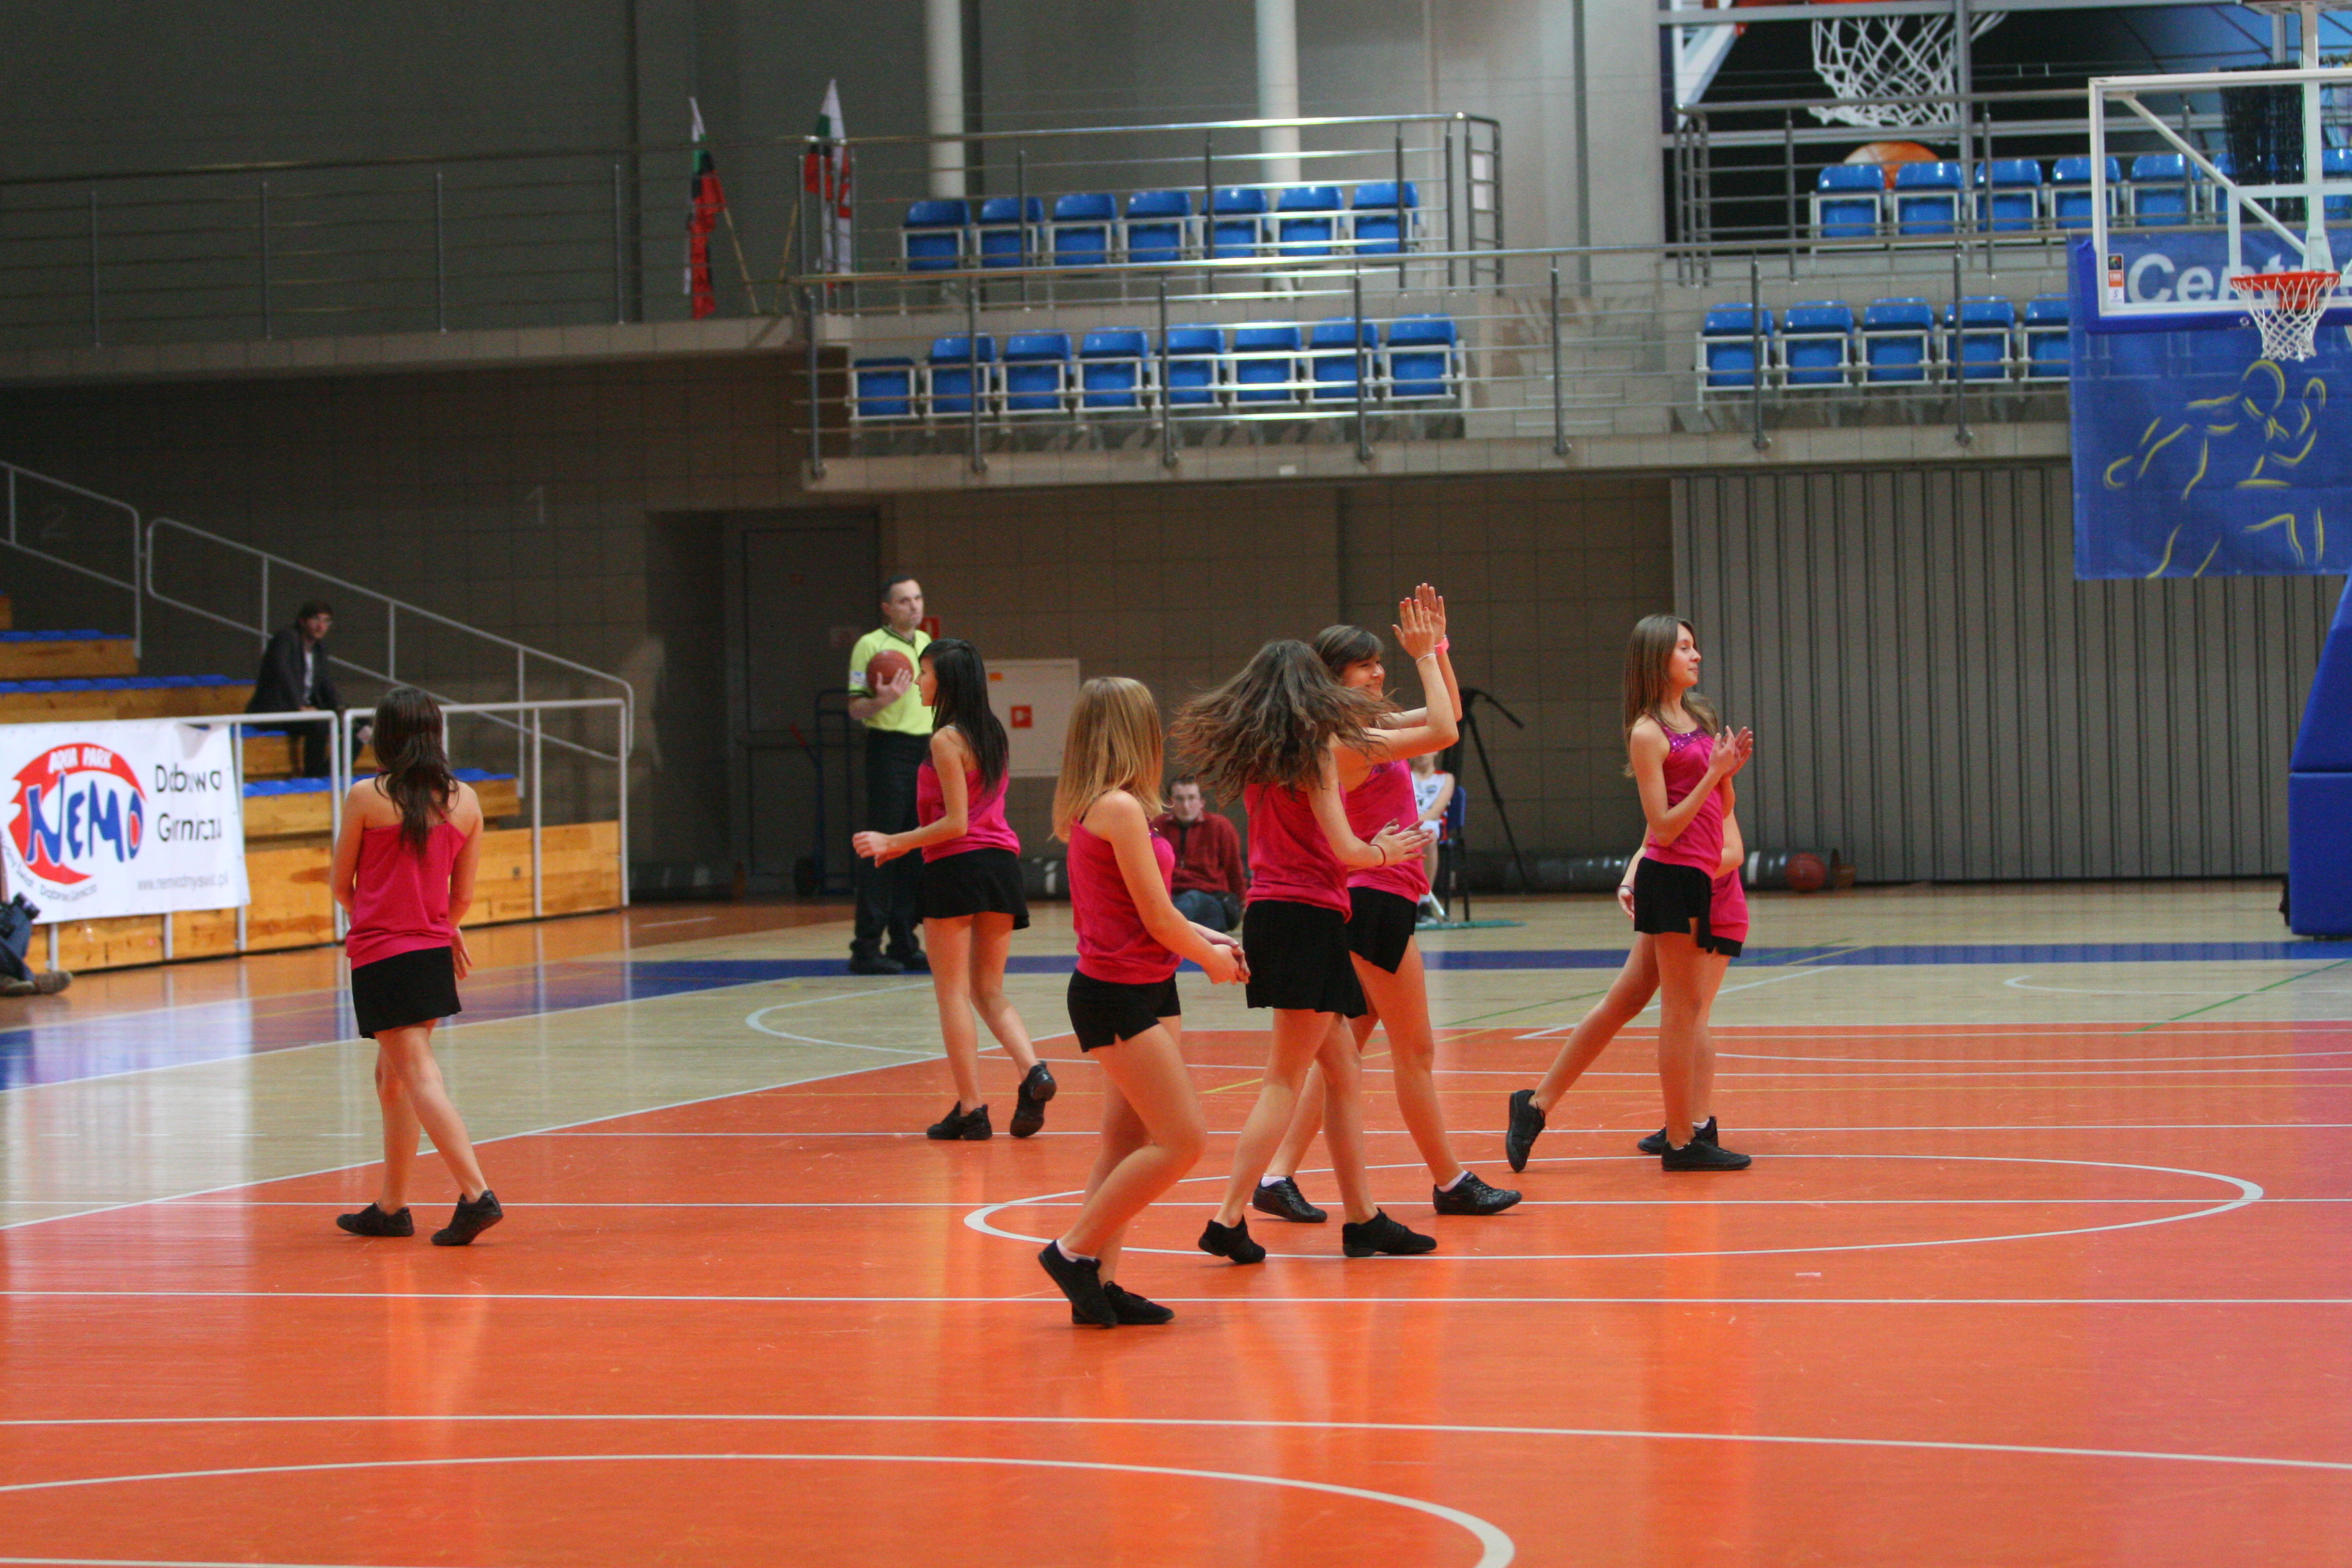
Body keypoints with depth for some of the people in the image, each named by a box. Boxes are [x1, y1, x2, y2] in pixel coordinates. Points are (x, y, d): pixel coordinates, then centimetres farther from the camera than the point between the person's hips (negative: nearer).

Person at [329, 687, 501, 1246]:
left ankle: (476, 1194, -18)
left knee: (419, 1077, -7)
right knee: (392, 1078, 18)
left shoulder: (366, 797, -9)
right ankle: (391, 1207, 25)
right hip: (433, 951, 6)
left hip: (381, 956, -6)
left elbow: (341, 885, 1)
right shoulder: (464, 800, 2)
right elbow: (463, 895, 8)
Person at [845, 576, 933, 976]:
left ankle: (904, 943, 13)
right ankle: (866, 946, -7)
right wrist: (883, 700, -29)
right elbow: (855, 708, -10)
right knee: (882, 849, -8)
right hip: (889, 751, -7)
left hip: (925, 751, 7)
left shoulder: (926, 642, 15)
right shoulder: (871, 645, -6)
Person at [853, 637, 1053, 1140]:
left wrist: (892, 843, -8)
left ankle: (971, 1109, 0)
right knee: (990, 992, 13)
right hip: (1001, 861, 7)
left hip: (956, 870, -7)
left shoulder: (946, 740, -11)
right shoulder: (992, 735, 13)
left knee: (953, 994, 1)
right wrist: (907, 844, 23)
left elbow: (956, 824, -14)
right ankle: (1033, 1072, -10)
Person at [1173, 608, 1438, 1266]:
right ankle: (1228, 1220, -11)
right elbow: (1343, 849, -10)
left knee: (1342, 1073, 14)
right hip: (1308, 916, -7)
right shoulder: (1314, 748, -9)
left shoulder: (1250, 749, 10)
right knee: (1285, 1078, -5)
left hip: (1267, 914, 7)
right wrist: (1384, 851, 9)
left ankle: (1362, 1218, 17)